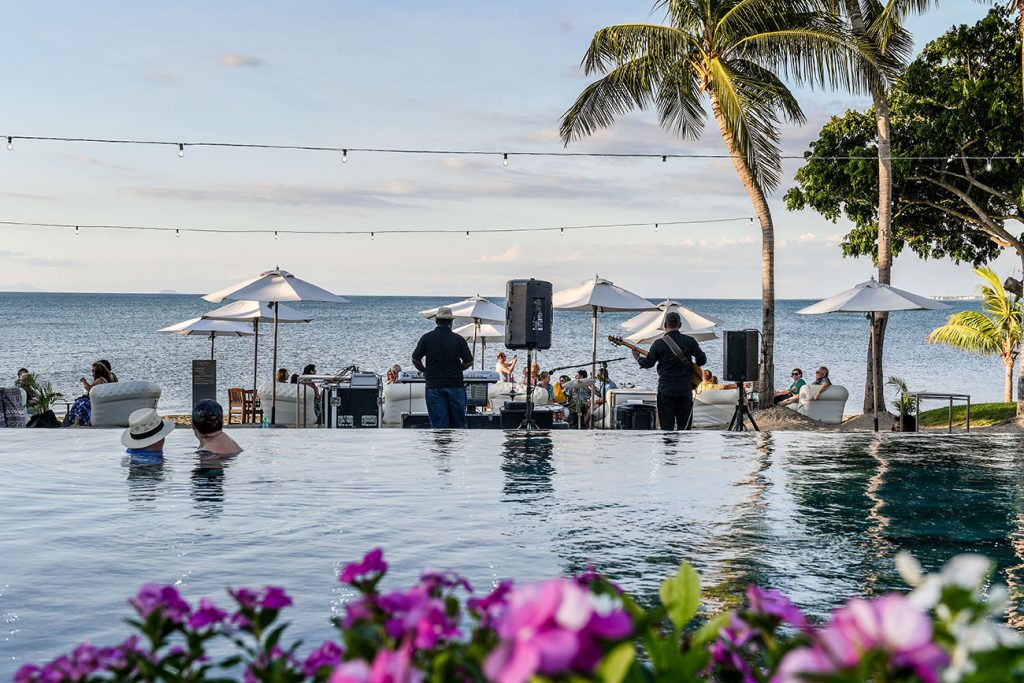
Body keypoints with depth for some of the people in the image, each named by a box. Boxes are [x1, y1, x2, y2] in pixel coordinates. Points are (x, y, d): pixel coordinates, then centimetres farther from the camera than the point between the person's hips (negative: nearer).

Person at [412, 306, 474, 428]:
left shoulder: (427, 338, -1)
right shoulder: (458, 339, -1)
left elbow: (415, 359, -1)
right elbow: (469, 362, 0)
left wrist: (425, 371, 16)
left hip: (434, 385, 0)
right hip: (455, 384, 0)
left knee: (438, 424, 1)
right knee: (459, 423, 8)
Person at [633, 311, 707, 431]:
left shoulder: (659, 343, -5)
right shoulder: (689, 341, -1)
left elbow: (648, 363, 1)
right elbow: (702, 360, -2)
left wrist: (638, 358, 21)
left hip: (665, 390, -1)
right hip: (685, 389, 1)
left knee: (667, 427, 3)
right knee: (684, 427, 8)